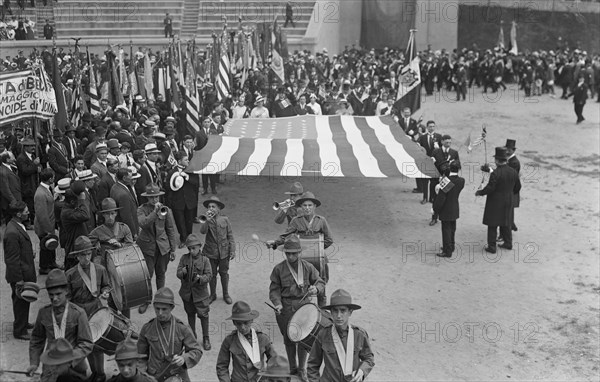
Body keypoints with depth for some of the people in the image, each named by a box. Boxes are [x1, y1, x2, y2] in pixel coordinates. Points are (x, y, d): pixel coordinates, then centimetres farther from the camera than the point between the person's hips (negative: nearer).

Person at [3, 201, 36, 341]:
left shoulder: (18, 226, 4)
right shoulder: (12, 233, -28)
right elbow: (12, 259, -25)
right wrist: (19, 280, -21)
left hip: (25, 273, 9)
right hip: (20, 276, -9)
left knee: (24, 301, 23)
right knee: (20, 302, 5)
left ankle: (23, 323, 40)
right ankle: (19, 331, 19)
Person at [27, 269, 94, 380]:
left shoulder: (78, 313, -11)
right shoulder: (43, 313, -1)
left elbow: (87, 344, -11)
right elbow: (37, 339, 13)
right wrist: (34, 363, 5)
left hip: (74, 367, -2)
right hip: (51, 366, 2)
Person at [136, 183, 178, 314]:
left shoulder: (166, 210, 0)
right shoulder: (142, 209, -4)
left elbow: (171, 230, 4)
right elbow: (143, 224, -23)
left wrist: (173, 249, 4)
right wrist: (155, 212, -30)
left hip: (163, 246, 2)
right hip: (147, 246, -2)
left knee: (161, 274, 12)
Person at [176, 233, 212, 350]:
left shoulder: (205, 260, -10)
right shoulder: (184, 258, -3)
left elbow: (209, 275, -13)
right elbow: (178, 274, -6)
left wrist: (199, 277, -32)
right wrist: (183, 272, -28)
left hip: (200, 293, -3)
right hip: (187, 292, 3)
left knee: (203, 315, 4)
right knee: (190, 314, 19)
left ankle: (206, 338, 20)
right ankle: (192, 336, 36)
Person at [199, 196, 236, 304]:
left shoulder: (225, 219, -3)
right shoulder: (205, 220, -4)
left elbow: (230, 236, 1)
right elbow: (203, 231, -23)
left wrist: (232, 251, -2)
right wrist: (207, 220, -33)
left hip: (224, 252, 0)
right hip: (210, 252, 0)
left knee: (224, 273, 11)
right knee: (212, 274, 11)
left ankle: (226, 294, 28)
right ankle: (212, 294, 29)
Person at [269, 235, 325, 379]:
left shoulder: (308, 267, -1)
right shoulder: (279, 269, -3)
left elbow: (321, 283, 3)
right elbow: (274, 289, 0)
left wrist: (316, 289, -20)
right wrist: (277, 303, -17)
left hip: (303, 305, 0)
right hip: (285, 308, 0)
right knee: (289, 339, 12)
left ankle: (302, 368, 24)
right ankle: (292, 367, 32)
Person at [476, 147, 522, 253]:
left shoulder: (495, 174, -22)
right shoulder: (513, 172, -1)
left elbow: (489, 188, -21)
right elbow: (517, 187, 9)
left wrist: (479, 192, -5)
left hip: (495, 203, -6)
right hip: (508, 202, 6)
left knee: (492, 225, 4)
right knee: (506, 223, 20)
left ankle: (491, 246, 9)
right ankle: (508, 243, 30)